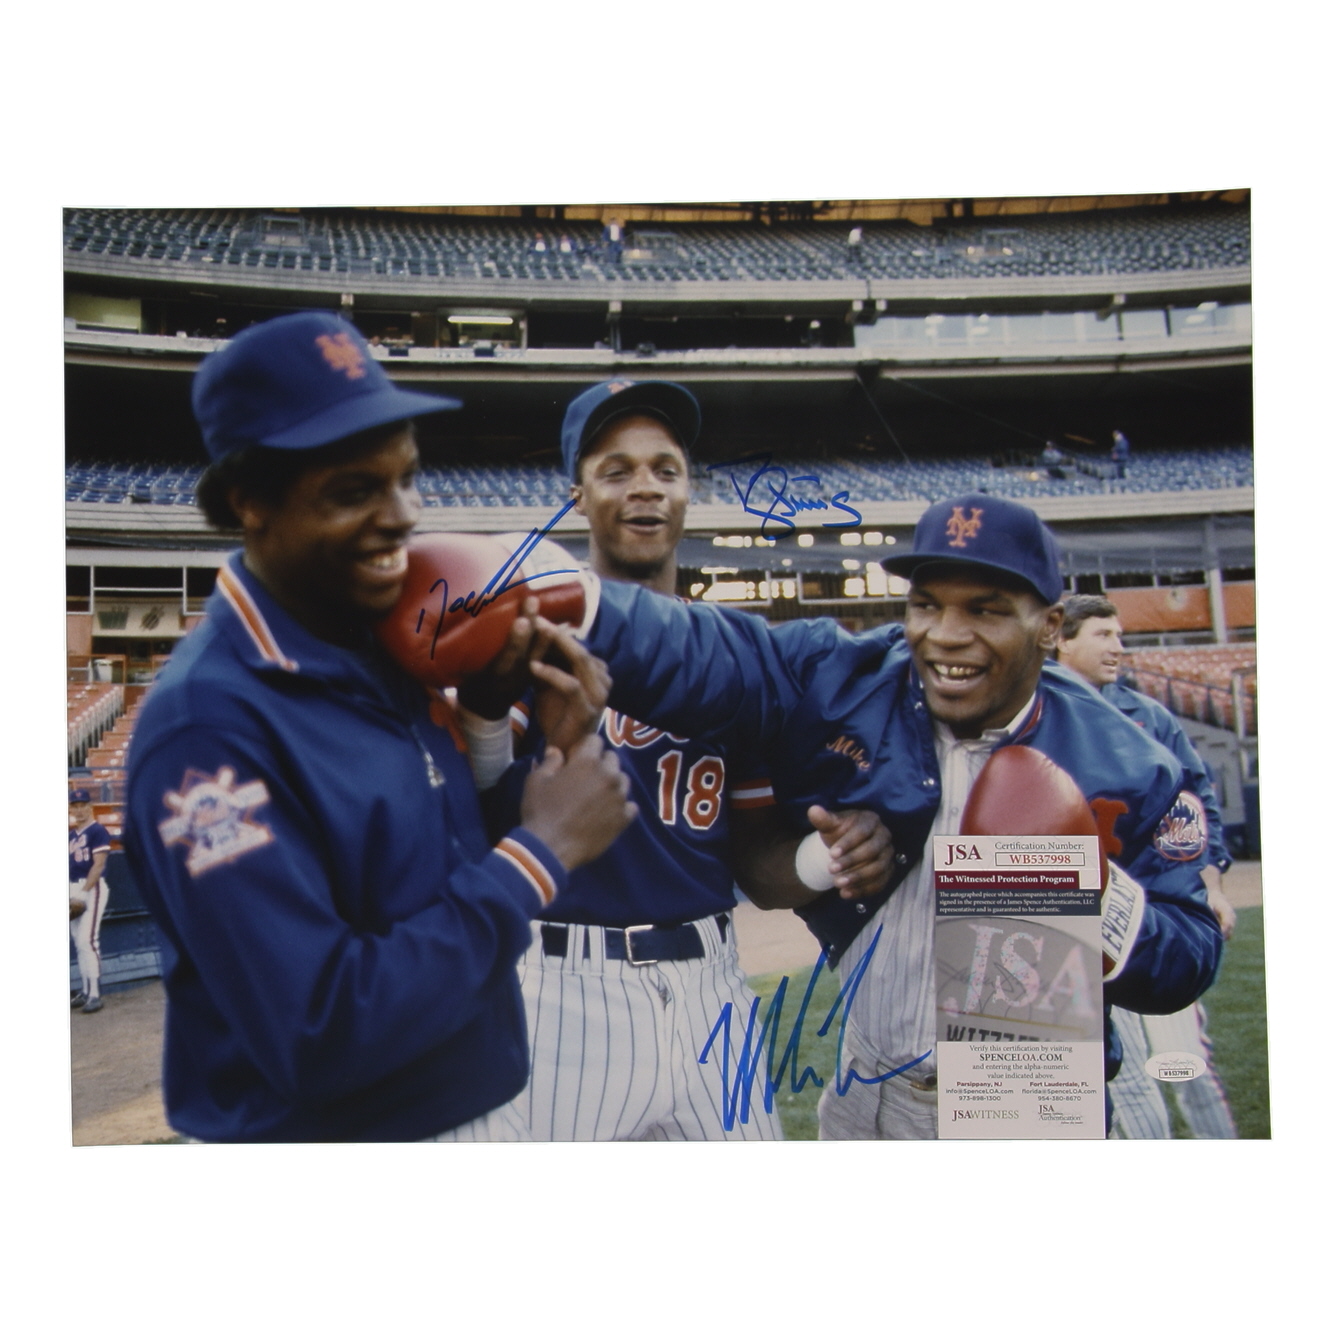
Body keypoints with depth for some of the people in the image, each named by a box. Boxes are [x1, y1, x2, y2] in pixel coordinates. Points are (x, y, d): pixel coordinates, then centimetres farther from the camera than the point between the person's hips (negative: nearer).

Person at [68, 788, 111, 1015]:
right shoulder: (71, 835, 17)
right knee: (78, 942, 10)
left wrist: (84, 892, -19)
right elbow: (70, 865, 18)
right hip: (73, 890, 8)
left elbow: (98, 864, -14)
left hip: (92, 888, -8)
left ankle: (95, 994, -10)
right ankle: (84, 991, 17)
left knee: (88, 940, -12)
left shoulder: (98, 831, -7)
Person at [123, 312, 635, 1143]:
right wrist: (539, 856, -22)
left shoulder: (394, 651, 0)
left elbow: (452, 864, 5)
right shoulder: (205, 725, -23)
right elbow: (318, 1035, -27)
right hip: (323, 1128, -7)